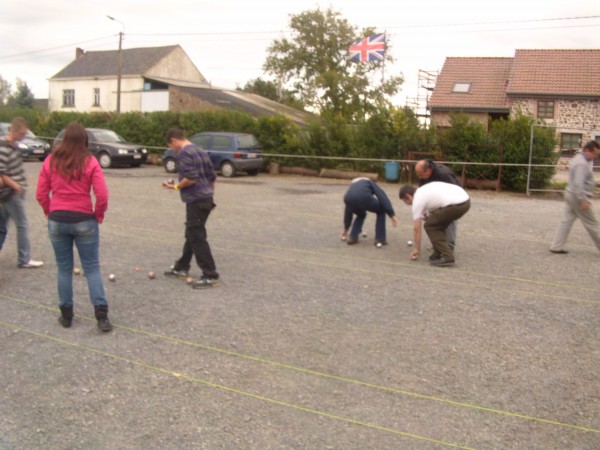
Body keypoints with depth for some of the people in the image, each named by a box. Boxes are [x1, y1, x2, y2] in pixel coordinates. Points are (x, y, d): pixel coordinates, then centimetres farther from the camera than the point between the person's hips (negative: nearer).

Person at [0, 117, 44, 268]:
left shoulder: (13, 145, 9)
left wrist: (20, 185, 14)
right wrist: (16, 186, -19)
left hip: (14, 192, 9)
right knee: (22, 225, -3)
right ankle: (24, 260, 5)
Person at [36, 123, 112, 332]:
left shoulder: (51, 161, 0)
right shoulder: (90, 162, -8)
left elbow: (41, 194, 2)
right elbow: (102, 195, -13)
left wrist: (51, 213, 16)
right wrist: (98, 215, 2)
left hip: (57, 221, 2)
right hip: (84, 221, -2)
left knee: (64, 269, 13)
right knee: (92, 269, 5)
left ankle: (66, 315, 20)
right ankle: (102, 316, 0)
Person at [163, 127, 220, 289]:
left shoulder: (183, 153, -12)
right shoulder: (200, 151, 16)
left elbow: (191, 178, -23)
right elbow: (212, 176, 18)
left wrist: (176, 186, -9)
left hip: (196, 201, -10)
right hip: (205, 198, 10)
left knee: (197, 238, -5)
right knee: (191, 234, 19)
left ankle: (210, 276, -4)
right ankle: (181, 268, 32)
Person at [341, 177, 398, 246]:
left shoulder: (352, 185, 41)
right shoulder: (369, 182, 32)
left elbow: (348, 210, 46)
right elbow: (383, 197, 12)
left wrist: (346, 229, 54)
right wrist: (392, 214, 4)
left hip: (349, 199, 5)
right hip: (364, 198, -4)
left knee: (361, 214, 37)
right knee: (381, 211, 25)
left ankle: (352, 237, 24)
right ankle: (380, 239, 19)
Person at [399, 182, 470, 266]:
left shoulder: (417, 200, 4)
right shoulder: (425, 190, 26)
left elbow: (416, 229, 10)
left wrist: (417, 249, 19)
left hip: (455, 205, -9)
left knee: (430, 226, 6)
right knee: (437, 224, 24)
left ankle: (447, 258, -2)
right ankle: (439, 254, 24)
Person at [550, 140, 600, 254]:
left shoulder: (579, 159, 12)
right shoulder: (582, 163, -21)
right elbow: (579, 184, -27)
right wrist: (584, 200, -26)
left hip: (571, 194, 10)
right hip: (577, 197, -10)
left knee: (567, 221, 8)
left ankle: (556, 247, 8)